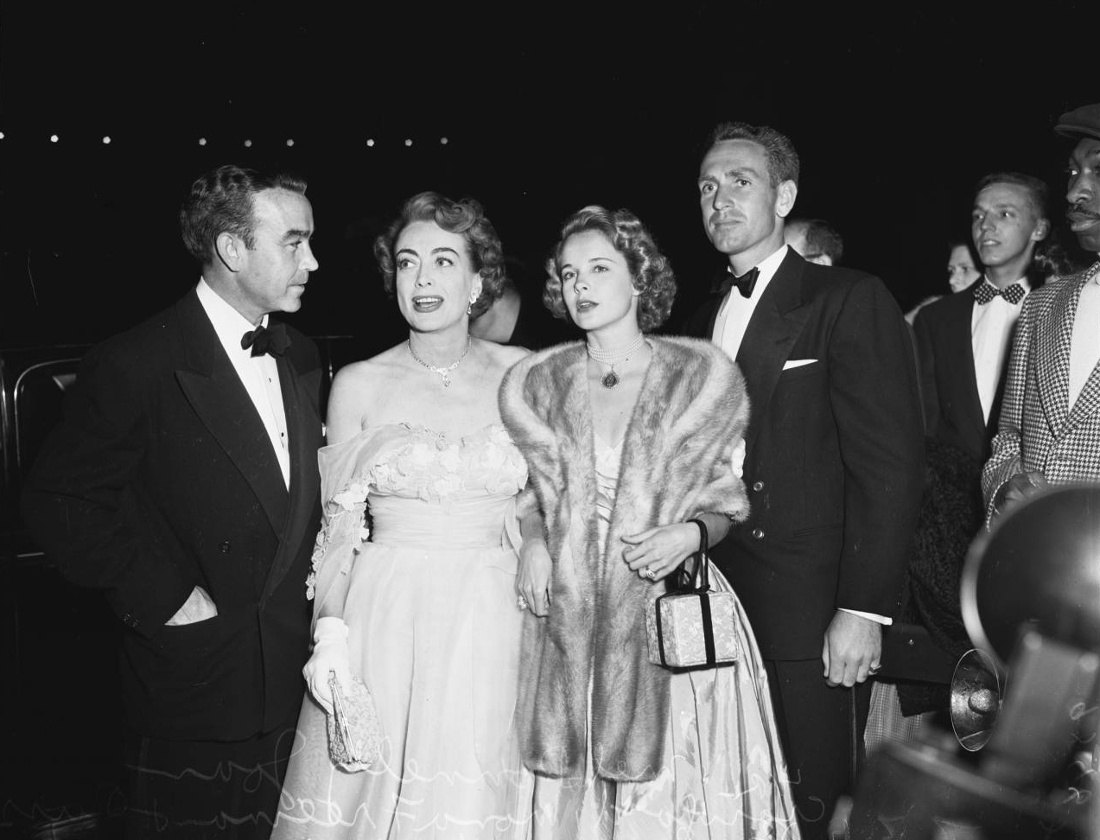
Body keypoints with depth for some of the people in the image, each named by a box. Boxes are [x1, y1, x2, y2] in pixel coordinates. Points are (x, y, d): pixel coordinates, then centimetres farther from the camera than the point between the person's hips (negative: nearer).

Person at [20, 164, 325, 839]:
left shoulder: (302, 359, 7)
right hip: (189, 683, -5)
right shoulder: (137, 366, -14)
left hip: (289, 680, 6)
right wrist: (161, 597, -14)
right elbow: (59, 501, -12)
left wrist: (318, 569, 4)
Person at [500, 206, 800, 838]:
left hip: (673, 619, -2)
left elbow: (725, 498, 6)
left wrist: (690, 534, -14)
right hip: (569, 618, 2)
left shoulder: (701, 377, -2)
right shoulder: (538, 383, 4)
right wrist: (533, 541, -3)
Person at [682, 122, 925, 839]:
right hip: (719, 607, 6)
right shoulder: (704, 321, 15)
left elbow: (890, 464, -12)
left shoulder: (850, 300, -5)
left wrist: (864, 609, -17)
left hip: (812, 611, -5)